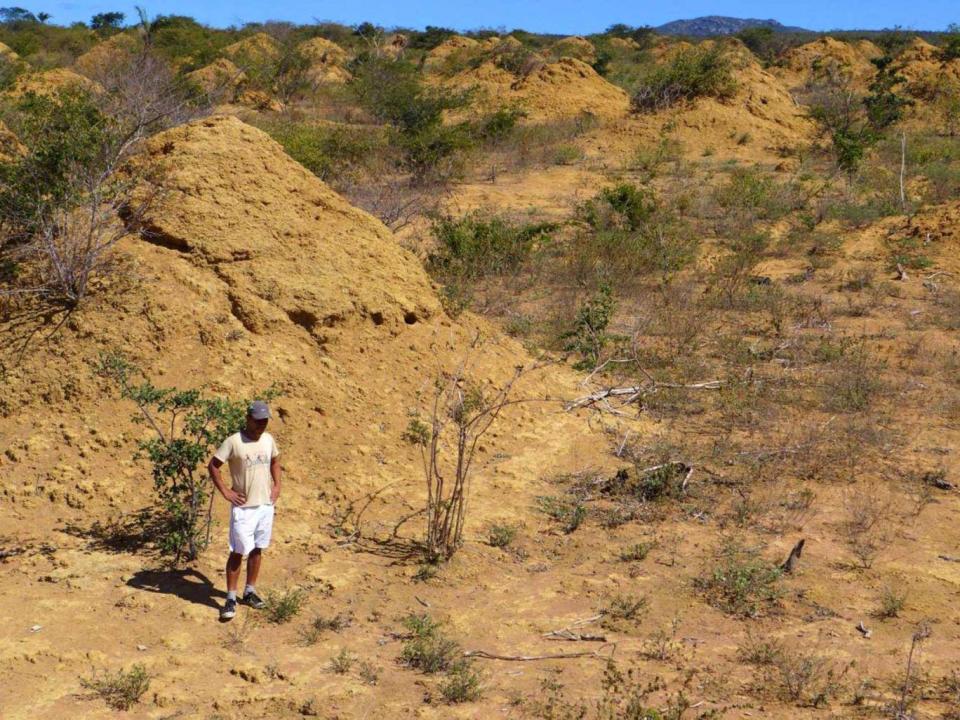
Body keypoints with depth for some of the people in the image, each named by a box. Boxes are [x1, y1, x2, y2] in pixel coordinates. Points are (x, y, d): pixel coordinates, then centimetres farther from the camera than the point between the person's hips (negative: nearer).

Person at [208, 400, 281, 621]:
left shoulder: (268, 439, 5)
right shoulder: (234, 442, -14)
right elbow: (213, 466, -9)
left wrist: (277, 485, 12)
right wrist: (225, 492, -11)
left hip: (266, 504, 6)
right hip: (243, 506, -6)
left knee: (257, 549, 13)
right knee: (238, 552, -4)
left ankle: (250, 592, 25)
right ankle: (231, 599, 4)